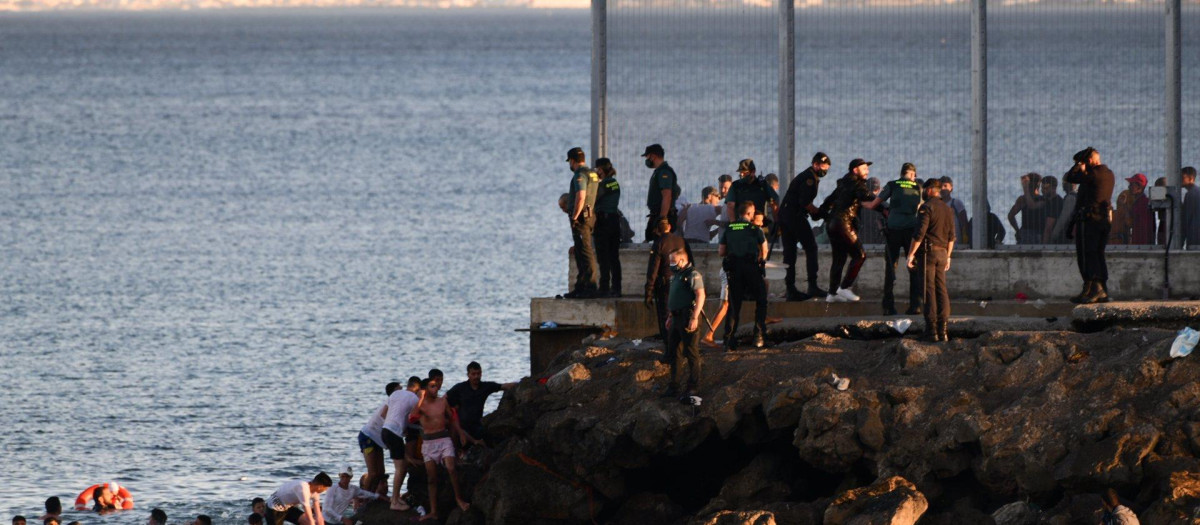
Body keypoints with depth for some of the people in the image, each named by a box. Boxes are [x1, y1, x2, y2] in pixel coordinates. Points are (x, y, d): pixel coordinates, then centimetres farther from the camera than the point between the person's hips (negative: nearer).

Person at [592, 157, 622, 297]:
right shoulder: (615, 183, 9)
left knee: (603, 257, -4)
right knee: (614, 256, 10)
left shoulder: (603, 185, -14)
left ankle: (605, 288, -6)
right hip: (615, 219, 8)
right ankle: (616, 288, 10)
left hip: (603, 221, -8)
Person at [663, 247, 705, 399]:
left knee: (691, 353, -3)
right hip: (677, 318, 10)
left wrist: (694, 318, -24)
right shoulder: (677, 275, 18)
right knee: (674, 353, 13)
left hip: (688, 318, -10)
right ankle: (674, 386, 19)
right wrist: (670, 317, 23)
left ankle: (693, 387, 2)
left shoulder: (693, 275, -12)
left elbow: (700, 296, -19)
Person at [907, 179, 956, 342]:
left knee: (929, 290, -6)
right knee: (941, 289, 6)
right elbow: (951, 236, 16)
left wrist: (911, 254, -12)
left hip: (927, 251, -6)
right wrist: (948, 256, 24)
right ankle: (943, 329, 2)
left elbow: (919, 233, -16)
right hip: (942, 253, 6)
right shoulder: (948, 209, 12)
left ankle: (932, 329, -9)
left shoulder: (926, 208, -10)